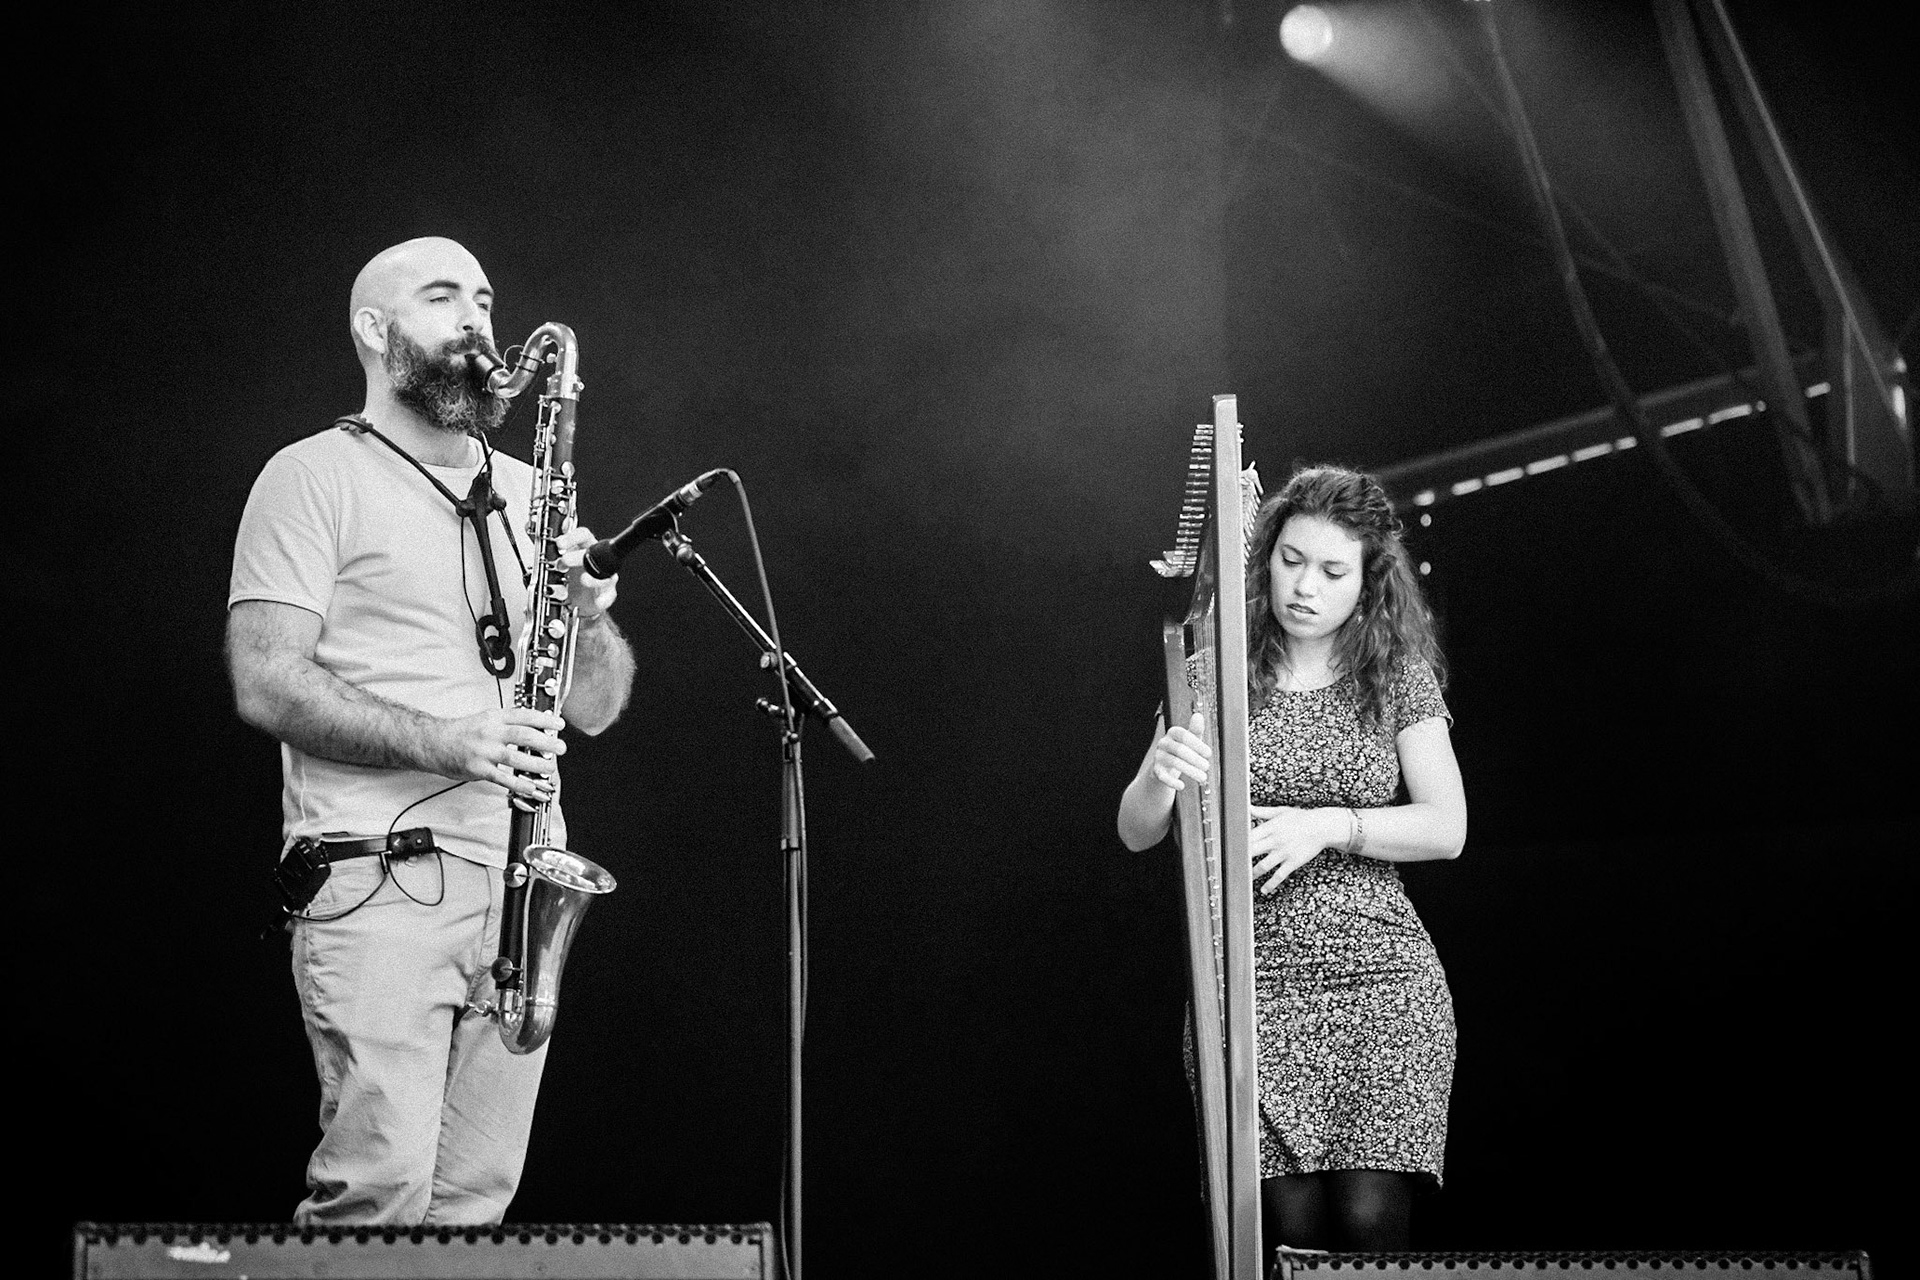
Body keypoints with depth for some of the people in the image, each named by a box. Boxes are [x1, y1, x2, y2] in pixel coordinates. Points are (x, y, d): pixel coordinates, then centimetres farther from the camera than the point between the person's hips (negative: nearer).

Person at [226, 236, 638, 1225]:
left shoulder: (528, 494, 21)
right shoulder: (315, 477, 2)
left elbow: (596, 708, 17)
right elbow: (265, 685, -9)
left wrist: (590, 619, -5)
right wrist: (442, 743, -19)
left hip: (521, 884, 6)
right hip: (379, 882, -6)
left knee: (475, 1199, 3)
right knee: (382, 1187, -16)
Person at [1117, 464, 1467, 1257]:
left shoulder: (1398, 678, 5)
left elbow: (1447, 828, -2)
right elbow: (1136, 833, 2)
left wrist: (1329, 825, -16)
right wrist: (1156, 776, -20)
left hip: (1382, 984, 0)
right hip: (1248, 985, 0)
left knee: (1370, 1219, -12)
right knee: (1291, 1225, -10)